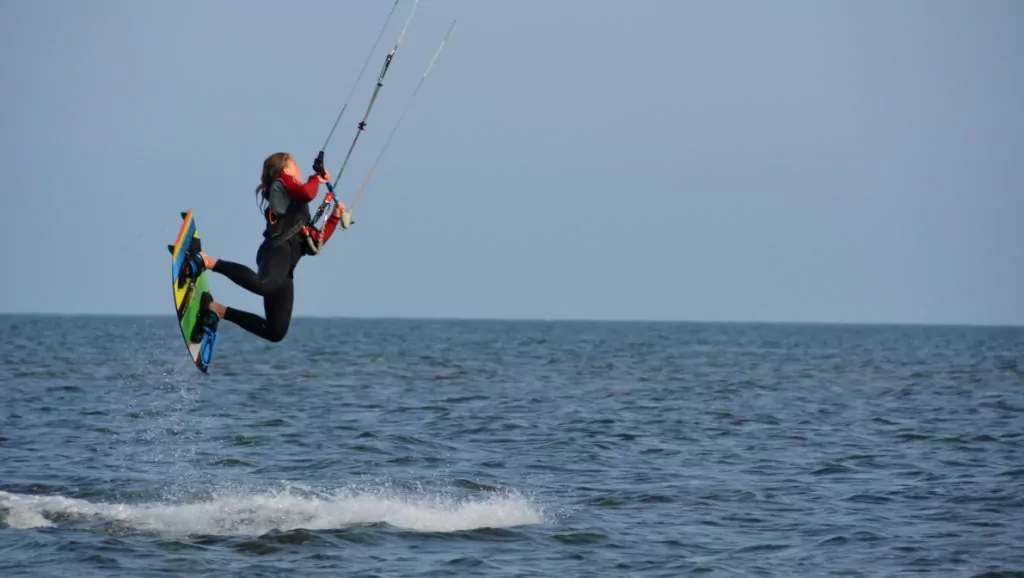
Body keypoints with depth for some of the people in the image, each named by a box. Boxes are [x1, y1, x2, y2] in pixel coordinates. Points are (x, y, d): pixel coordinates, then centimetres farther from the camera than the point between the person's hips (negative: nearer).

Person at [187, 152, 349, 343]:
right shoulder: (283, 181, 15)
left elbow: (317, 243, 34)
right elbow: (307, 193, -6)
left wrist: (335, 217, 30)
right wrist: (316, 178, 14)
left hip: (283, 267, 9)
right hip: (278, 249, -9)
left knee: (276, 332, 2)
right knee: (264, 285, -44)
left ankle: (217, 310, 7)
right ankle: (207, 261, -34)